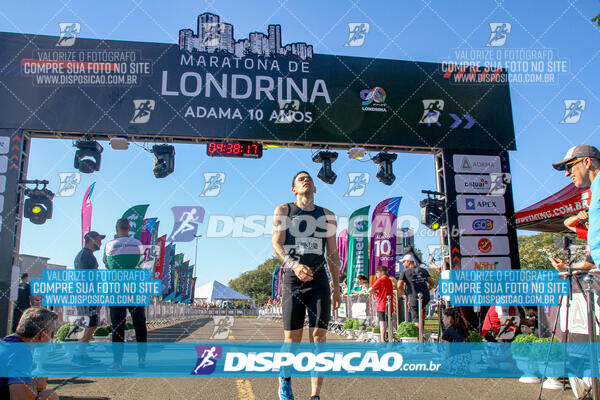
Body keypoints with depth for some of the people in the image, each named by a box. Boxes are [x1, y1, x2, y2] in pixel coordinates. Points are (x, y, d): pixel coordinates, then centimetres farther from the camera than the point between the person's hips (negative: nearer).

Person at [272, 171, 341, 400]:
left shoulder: (327, 215, 16)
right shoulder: (283, 211, 9)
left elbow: (333, 254, 16)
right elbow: (277, 245, -3)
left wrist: (337, 287, 9)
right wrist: (294, 264, -23)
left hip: (319, 281, 2)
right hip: (292, 279, -2)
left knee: (318, 337, -4)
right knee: (292, 339, 2)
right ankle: (285, 380, 28)